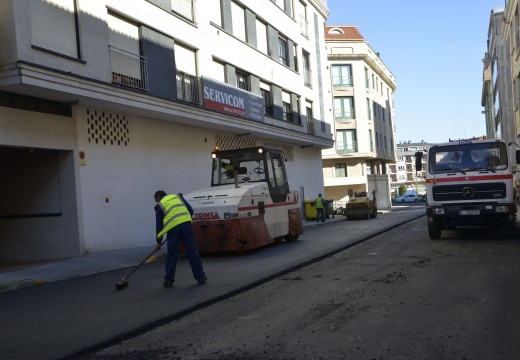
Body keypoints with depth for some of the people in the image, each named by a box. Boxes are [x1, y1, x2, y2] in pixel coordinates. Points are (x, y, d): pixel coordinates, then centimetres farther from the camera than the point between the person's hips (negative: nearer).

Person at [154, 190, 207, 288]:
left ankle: (168, 280, 13)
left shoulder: (159, 206, 16)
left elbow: (159, 225, 14)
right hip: (186, 224, 2)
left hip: (173, 228, -2)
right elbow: (191, 210, 16)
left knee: (172, 255, 8)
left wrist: (159, 241, 20)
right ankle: (201, 277, 7)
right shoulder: (178, 196, 23)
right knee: (192, 251, 5)